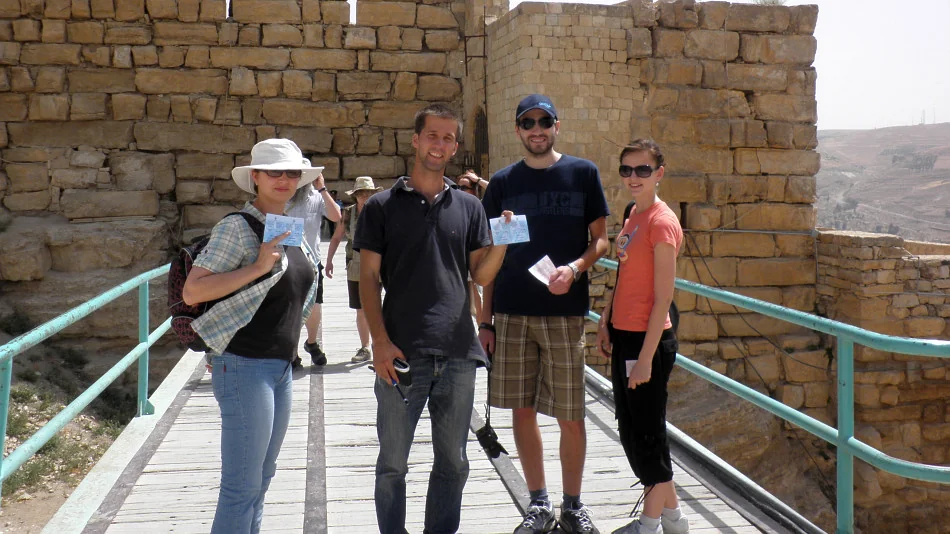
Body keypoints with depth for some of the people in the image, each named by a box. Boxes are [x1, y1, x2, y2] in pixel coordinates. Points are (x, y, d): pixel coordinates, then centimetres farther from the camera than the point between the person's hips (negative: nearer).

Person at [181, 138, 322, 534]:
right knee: (242, 485, -5)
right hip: (245, 367, -8)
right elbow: (192, 292, -19)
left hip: (280, 367, 8)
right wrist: (258, 266, -22)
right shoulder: (238, 226, -12)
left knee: (262, 476, 17)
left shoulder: (291, 229, 12)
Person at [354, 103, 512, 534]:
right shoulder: (382, 206, 3)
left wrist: (502, 243, -11)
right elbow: (369, 278, 0)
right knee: (393, 463, 7)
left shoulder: (468, 207, 11)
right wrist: (380, 341, -10)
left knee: (452, 463, 11)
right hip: (401, 353, -2)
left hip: (457, 353, 3)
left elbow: (481, 275, 8)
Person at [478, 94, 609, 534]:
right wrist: (485, 319, 4)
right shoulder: (502, 183, 8)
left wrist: (574, 268, -17)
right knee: (522, 411, 6)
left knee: (570, 416, 2)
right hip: (511, 313, 2)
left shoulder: (583, 173, 4)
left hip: (565, 312, -2)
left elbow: (600, 240, 4)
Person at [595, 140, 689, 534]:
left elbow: (663, 298, -18)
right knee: (630, 431, 16)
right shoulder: (633, 215, 11)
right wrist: (605, 323, 11)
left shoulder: (662, 222, -16)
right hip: (623, 336, 9)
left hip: (647, 339, -9)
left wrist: (646, 357, -20)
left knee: (647, 433, 3)